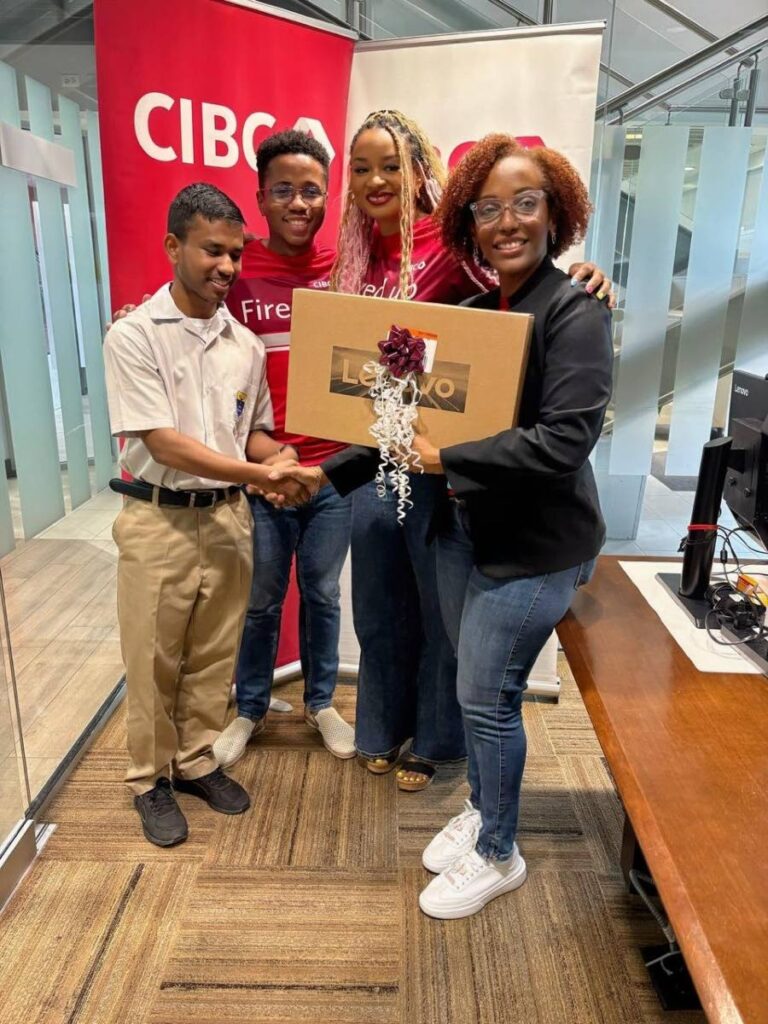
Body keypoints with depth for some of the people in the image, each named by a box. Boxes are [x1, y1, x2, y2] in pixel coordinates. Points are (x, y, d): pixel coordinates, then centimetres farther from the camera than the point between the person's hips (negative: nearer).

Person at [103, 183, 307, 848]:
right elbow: (165, 446, -18)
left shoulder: (246, 343, 3)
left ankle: (197, 762, 36)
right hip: (158, 520, -4)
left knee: (214, 656, 15)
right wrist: (266, 476, -24)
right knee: (154, 662, 9)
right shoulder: (134, 336, -11)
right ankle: (151, 780, 30)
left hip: (228, 516, 4)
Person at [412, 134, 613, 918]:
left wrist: (445, 461, -22)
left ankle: (498, 856, 26)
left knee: (486, 698, 2)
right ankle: (479, 809, 41)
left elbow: (563, 441, -25)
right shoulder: (472, 308, 7)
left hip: (536, 545, -6)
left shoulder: (575, 313, -15)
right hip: (464, 526, 7)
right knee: (474, 687, 17)